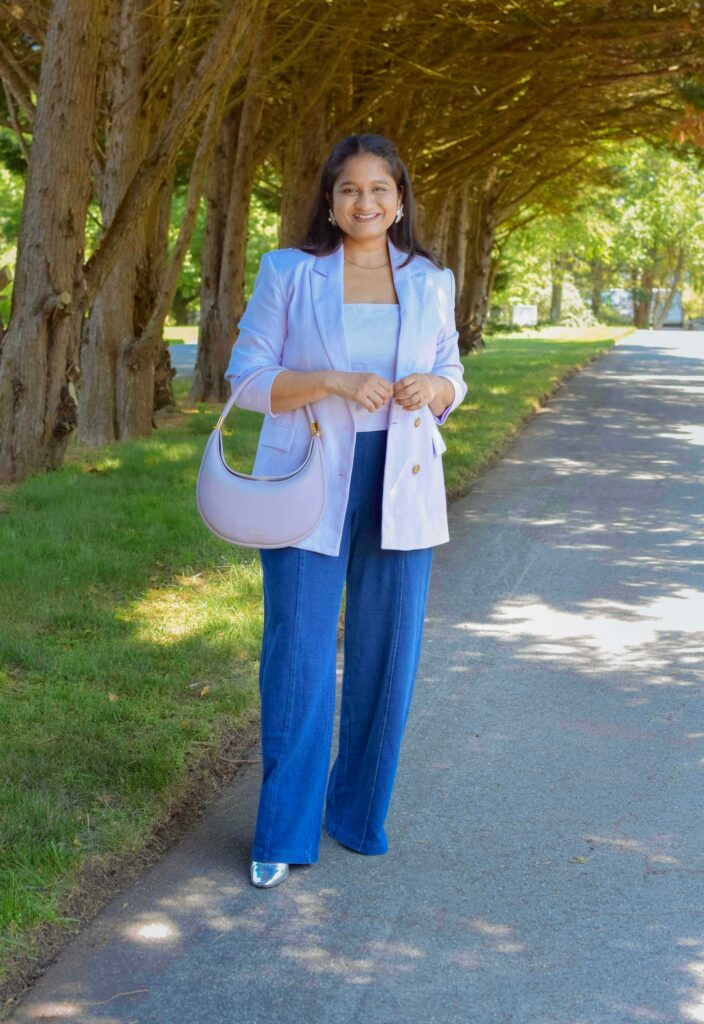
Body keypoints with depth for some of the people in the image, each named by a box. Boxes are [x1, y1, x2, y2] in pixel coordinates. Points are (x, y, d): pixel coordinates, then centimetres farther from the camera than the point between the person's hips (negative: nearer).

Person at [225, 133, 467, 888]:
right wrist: (334, 382, -18)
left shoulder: (430, 282, 7)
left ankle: (359, 811, 26)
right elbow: (247, 378, -3)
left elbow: (451, 379, 14)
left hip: (400, 488, 3)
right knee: (298, 653, -3)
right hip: (309, 487, -2)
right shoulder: (288, 273, 0)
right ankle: (284, 833, 11)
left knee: (387, 652, 7)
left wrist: (431, 389, -10)